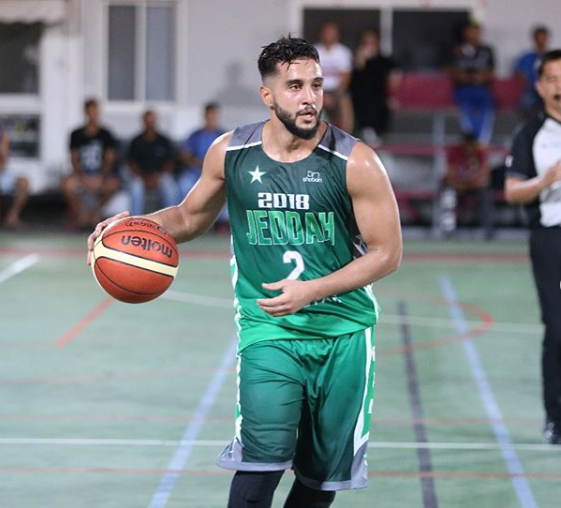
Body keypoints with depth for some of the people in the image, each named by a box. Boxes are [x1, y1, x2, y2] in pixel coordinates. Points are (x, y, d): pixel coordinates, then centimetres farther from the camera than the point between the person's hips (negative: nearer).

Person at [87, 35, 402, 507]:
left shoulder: (355, 162, -11)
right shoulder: (230, 153, -3)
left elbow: (387, 252, -7)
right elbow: (190, 217, 15)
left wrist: (313, 290, -18)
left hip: (344, 330, 0)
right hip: (267, 328, 0)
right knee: (263, 457, -19)